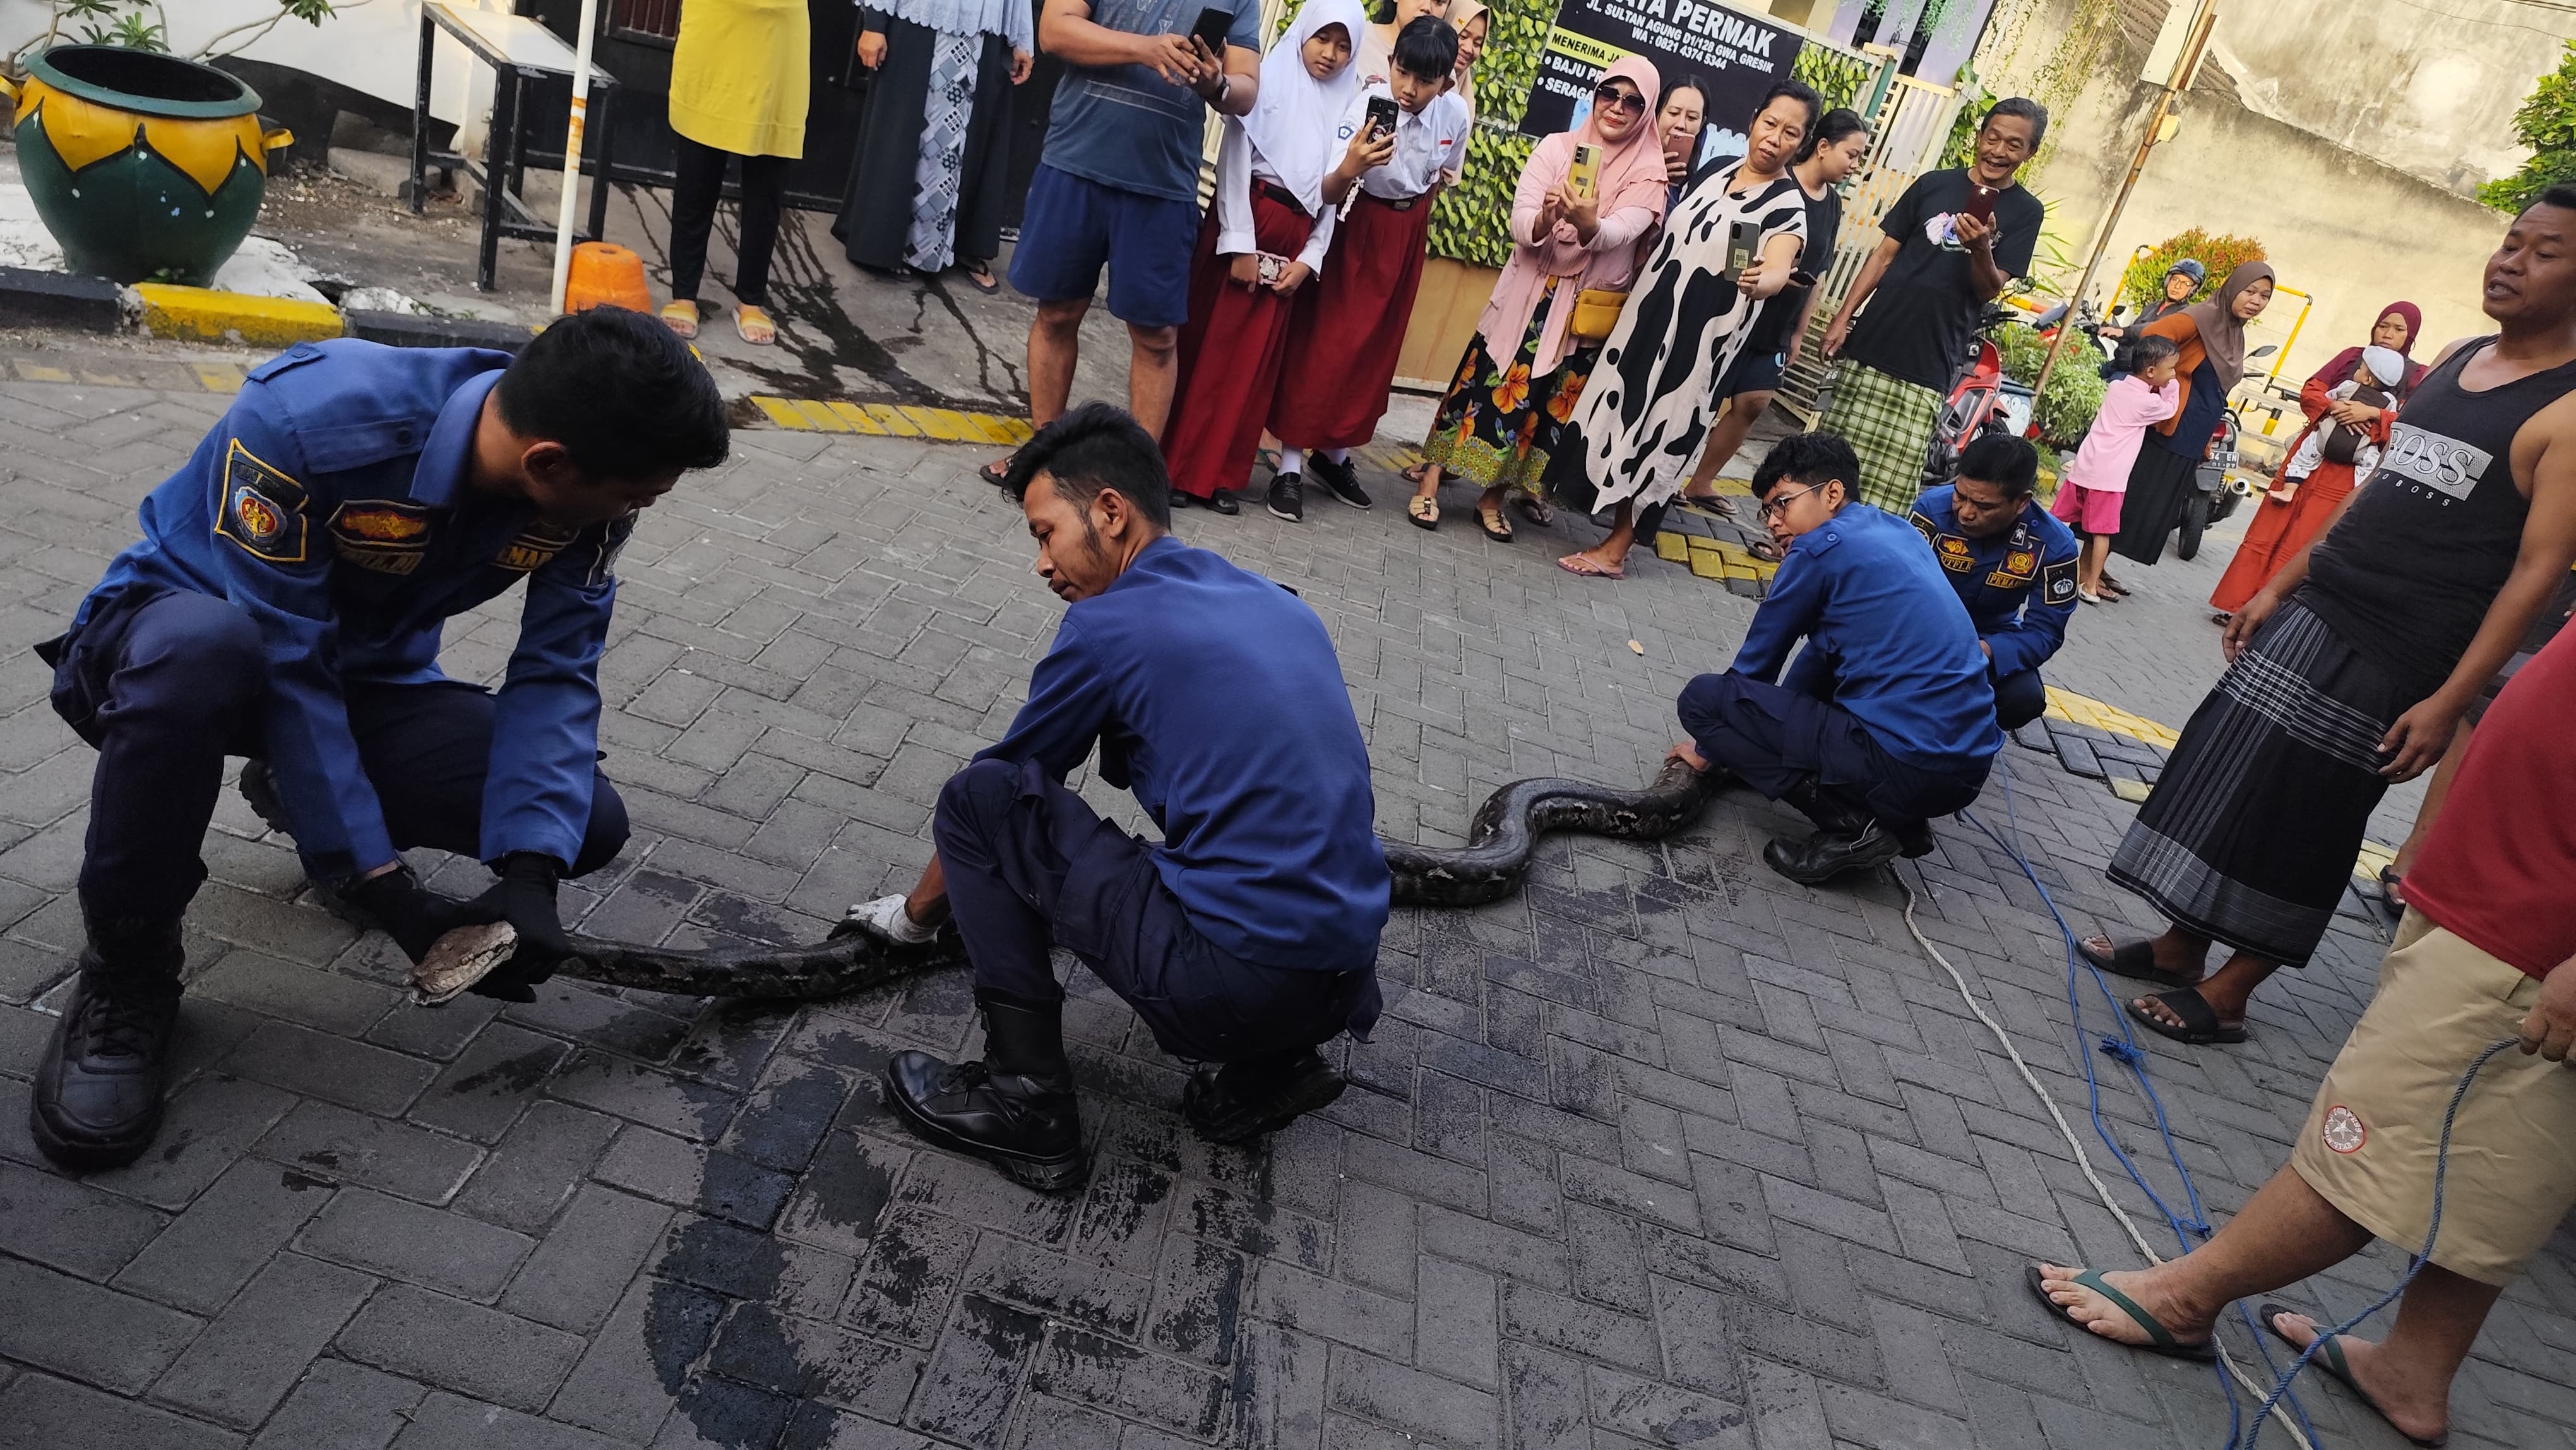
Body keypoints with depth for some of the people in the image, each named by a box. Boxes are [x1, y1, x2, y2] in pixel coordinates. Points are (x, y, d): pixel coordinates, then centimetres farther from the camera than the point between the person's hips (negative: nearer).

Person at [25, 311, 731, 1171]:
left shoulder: (585, 484, -20)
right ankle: (126, 970, -16)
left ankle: (301, 795, 15)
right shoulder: (306, 419, -35)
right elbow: (286, 668, -32)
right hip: (174, 633, -4)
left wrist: (529, 872, -30)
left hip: (370, 675, 5)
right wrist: (385, 889, -33)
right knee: (204, 650, -42)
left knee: (586, 825, -14)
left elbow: (555, 674, -17)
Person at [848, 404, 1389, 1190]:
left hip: (1231, 985, -7)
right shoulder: (1282, 605, 15)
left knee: (978, 798, 2)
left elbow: (990, 800, 9)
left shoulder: (1107, 626, -4)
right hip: (1347, 989, 8)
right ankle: (1268, 1066, 15)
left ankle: (1025, 1102, 4)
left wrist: (915, 913, 27)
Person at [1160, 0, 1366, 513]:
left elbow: (1331, 195, 10)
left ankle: (1218, 473, 12)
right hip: (1243, 222, -4)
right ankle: (1175, 466, 3)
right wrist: (1239, 243, -14)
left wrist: (1310, 257, -2)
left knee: (1255, 358, 6)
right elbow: (1234, 160, -7)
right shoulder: (1269, 79, 0)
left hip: (1294, 240, 4)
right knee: (1208, 345, -2)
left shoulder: (1344, 106, 12)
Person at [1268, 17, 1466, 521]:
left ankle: (1335, 451, 23)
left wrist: (1416, 218, 17)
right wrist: (1349, 167, -49)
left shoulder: (1456, 113, -13)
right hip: (1361, 223, -4)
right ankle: (1291, 464, -2)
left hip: (1409, 232, 4)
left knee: (1377, 347, 9)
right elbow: (1327, 195, -30)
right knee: (1324, 340, -6)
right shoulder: (1367, 105, -24)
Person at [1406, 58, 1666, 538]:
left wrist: (1589, 224, -44)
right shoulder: (1556, 147, -3)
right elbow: (1520, 225, -12)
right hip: (1529, 292, -1)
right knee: (1486, 378, -3)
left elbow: (1619, 233, -22)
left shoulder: (1648, 172, -4)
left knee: (1542, 400, 6)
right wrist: (1546, 218, -34)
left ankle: (1493, 497, 18)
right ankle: (1430, 484, 4)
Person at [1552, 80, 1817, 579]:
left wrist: (1761, 281, -53)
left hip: (1699, 337, -6)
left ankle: (1615, 548, 5)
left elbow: (1778, 271, -35)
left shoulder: (1788, 206, -15)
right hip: (1650, 314, 6)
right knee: (1625, 409, 12)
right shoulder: (1716, 169, 5)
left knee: (1660, 428, -2)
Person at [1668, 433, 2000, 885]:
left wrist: (1709, 744, 21)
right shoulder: (1897, 530, 18)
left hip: (1906, 769, -9)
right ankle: (1900, 818, 16)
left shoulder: (1821, 548, -5)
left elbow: (1758, 660, 6)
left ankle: (1852, 824, -7)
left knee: (1701, 697, -3)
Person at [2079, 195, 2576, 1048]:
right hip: (2310, 617, 7)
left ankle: (2226, 996, 15)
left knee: (2301, 822, 1)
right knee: (2228, 780, 10)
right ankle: (2180, 947, 24)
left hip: (2394, 665, -6)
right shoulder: (2452, 361, 10)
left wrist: (2447, 702, -20)